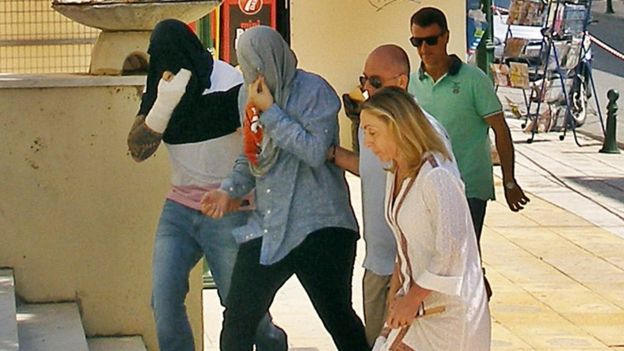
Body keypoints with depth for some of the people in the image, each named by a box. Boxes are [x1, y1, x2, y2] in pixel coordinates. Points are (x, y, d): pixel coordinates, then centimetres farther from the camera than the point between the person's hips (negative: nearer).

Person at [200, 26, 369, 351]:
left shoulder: (313, 90, -10)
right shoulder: (248, 95, 8)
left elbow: (315, 152, -20)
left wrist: (270, 111, -17)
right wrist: (229, 189, 2)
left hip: (319, 226, -6)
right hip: (267, 227, 6)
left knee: (339, 319, 2)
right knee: (237, 321, 2)